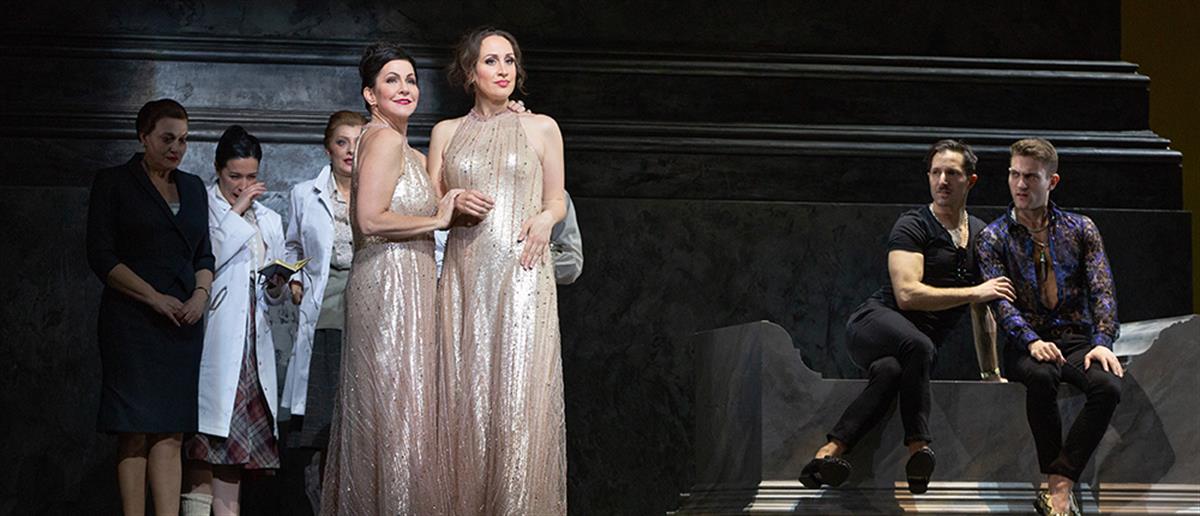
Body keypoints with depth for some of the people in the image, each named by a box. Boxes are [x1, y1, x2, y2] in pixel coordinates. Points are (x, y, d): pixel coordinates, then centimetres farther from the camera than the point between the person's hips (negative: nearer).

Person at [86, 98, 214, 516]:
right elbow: (101, 256, -4)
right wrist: (155, 298, -12)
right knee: (135, 433, -7)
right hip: (132, 321, -5)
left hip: (184, 323, 5)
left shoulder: (192, 188, 18)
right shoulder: (113, 183, 2)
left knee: (170, 434, -2)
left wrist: (200, 294, -1)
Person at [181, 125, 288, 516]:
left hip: (252, 342, 5)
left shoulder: (269, 221, 22)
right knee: (204, 439, -12)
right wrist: (236, 211, -5)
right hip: (211, 335, -5)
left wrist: (277, 285, -1)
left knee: (237, 437, -1)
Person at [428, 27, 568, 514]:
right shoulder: (446, 132, 13)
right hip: (465, 277, 2)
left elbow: (557, 201, 14)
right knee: (466, 393, -2)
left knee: (520, 394, -9)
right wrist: (456, 203, -7)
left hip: (522, 274, -2)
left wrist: (545, 218, -8)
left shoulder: (541, 128, 9)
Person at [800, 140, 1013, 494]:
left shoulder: (980, 234, 17)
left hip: (922, 343, 4)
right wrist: (974, 292, -13)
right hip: (875, 322, -4)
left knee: (891, 371, -36)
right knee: (919, 345, -41)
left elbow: (984, 307, 24)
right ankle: (918, 446, -39)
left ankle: (831, 449, -44)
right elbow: (907, 294, -17)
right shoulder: (913, 226, -4)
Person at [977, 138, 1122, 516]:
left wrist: (1102, 341, -15)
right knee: (1041, 377, -37)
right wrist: (1032, 341, -23)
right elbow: (1000, 301, -4)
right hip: (1028, 343, -1)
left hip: (1078, 339, 2)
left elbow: (1102, 290, 3)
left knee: (1108, 385, -31)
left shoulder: (1081, 229, 14)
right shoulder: (994, 238, 9)